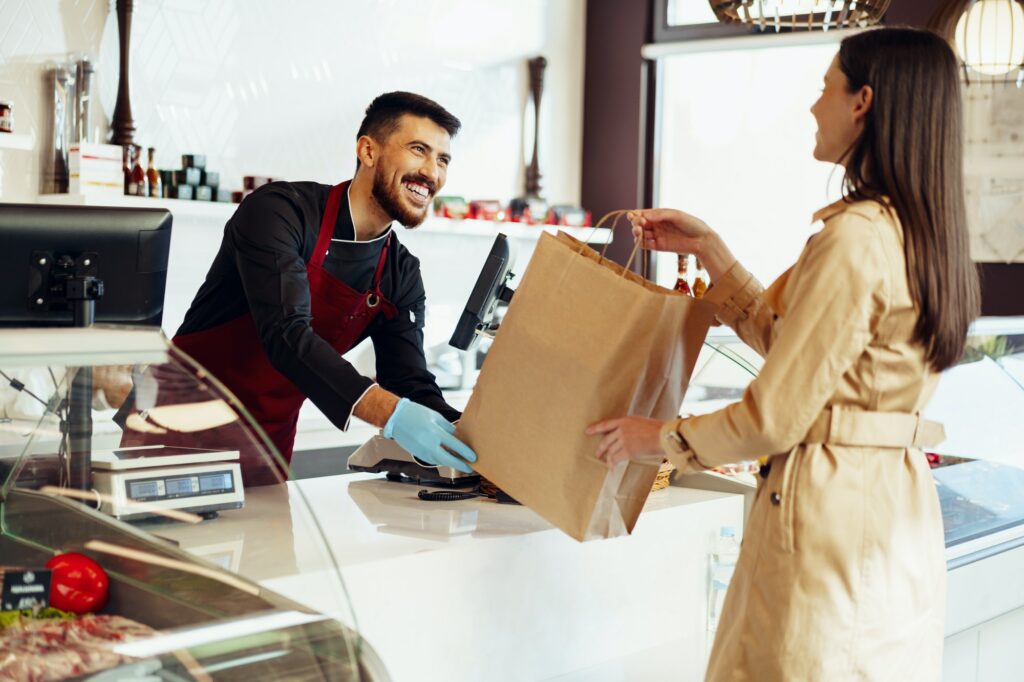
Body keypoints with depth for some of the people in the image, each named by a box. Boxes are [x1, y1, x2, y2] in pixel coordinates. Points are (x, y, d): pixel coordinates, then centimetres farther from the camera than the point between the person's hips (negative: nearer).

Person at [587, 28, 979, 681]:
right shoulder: (922, 231, 9)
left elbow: (777, 415, -18)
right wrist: (707, 248, 16)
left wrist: (660, 437, -4)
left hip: (832, 509, -9)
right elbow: (784, 338, 16)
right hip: (899, 509, 9)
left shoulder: (854, 237, -20)